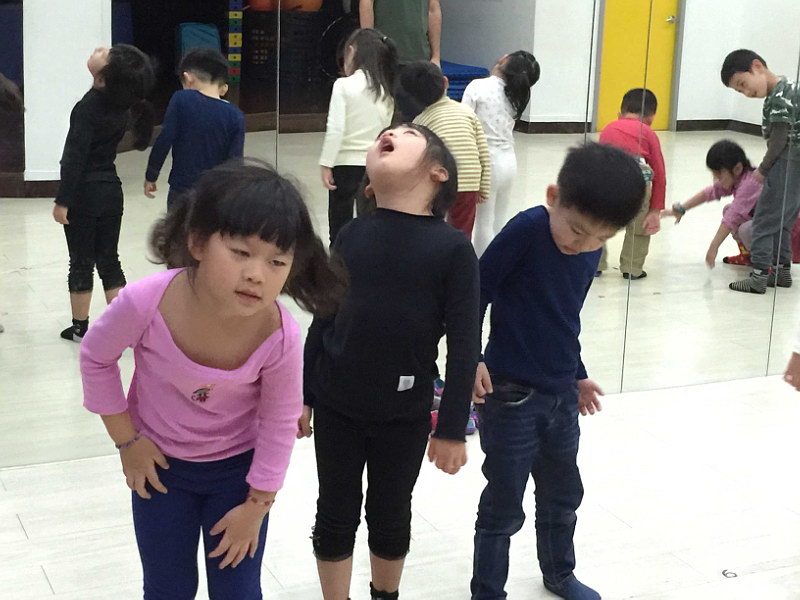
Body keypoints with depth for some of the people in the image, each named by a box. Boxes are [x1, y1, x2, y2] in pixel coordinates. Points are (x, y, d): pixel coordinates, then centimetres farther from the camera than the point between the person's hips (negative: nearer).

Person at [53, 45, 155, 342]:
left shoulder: (89, 106, -19)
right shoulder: (123, 104, -2)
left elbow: (75, 157, -19)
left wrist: (62, 201, -15)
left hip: (83, 194, -5)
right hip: (111, 191, 6)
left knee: (81, 262, 7)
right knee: (108, 260, 12)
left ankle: (80, 327, 18)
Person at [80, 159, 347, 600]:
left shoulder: (280, 337, -32)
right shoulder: (146, 302, -33)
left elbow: (279, 423, -14)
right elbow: (96, 357, -10)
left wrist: (257, 505, -5)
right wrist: (126, 439, -5)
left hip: (237, 466, 0)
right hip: (159, 463, 1)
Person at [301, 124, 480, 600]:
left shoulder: (453, 247, -12)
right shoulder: (351, 235, -4)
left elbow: (464, 343, -10)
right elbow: (324, 318, 4)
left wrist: (452, 428, -9)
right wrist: (302, 396, 8)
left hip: (406, 414, -1)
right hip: (336, 405, 2)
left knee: (390, 514, 17)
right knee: (337, 513, 14)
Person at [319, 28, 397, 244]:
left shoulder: (343, 85, -8)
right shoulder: (385, 92, 5)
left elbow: (335, 129, -13)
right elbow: (386, 131, 6)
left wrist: (326, 164, -9)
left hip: (346, 163, -4)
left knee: (340, 224, 4)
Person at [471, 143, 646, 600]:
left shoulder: (592, 251, 2)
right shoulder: (525, 231, -20)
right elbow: (475, 292, -14)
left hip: (561, 395, 7)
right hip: (510, 393, -7)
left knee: (563, 493, 23)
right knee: (504, 505, 4)